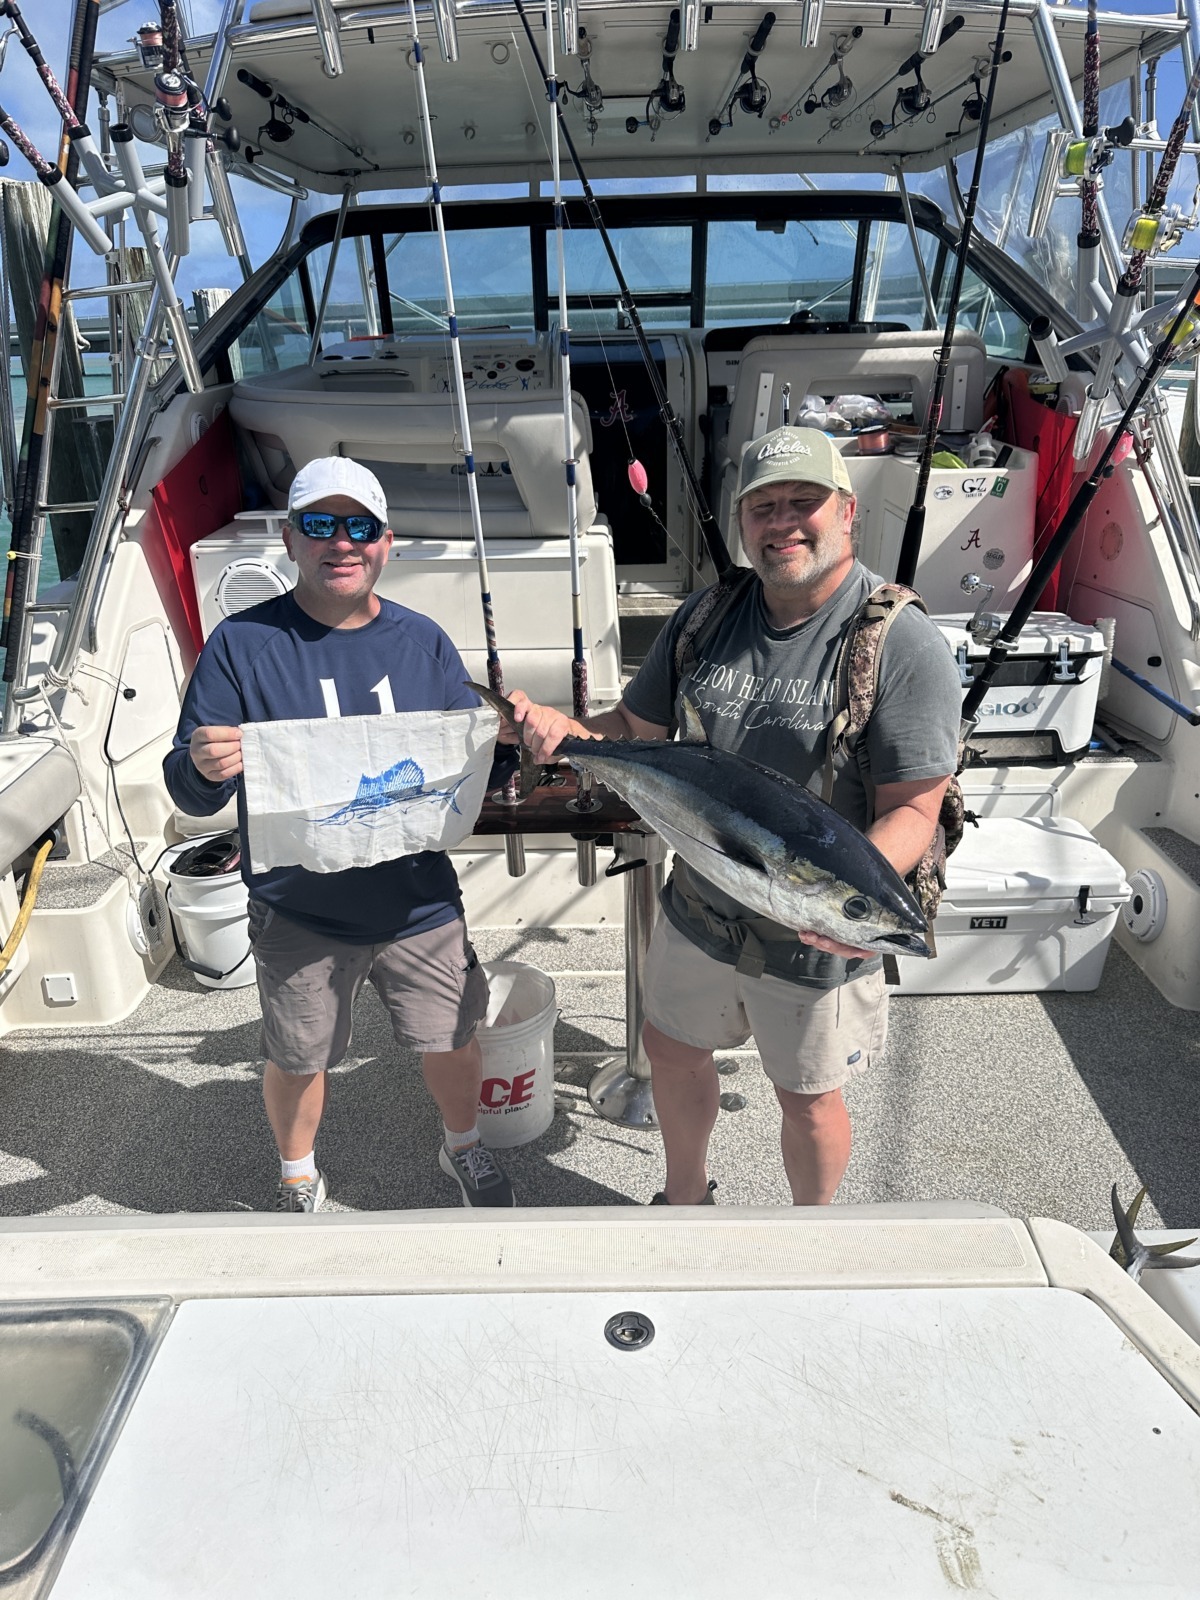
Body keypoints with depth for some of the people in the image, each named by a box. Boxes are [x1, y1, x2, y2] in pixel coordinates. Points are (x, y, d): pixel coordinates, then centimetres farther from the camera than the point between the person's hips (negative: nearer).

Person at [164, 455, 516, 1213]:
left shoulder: (424, 641, 0)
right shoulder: (243, 644, -9)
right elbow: (190, 796, -8)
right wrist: (203, 768, -32)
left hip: (420, 903, 2)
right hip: (299, 915, -2)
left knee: (451, 1039, 16)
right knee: (298, 1059, 16)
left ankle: (465, 1149, 50)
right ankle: (299, 1180, 48)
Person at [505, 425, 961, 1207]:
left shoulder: (905, 643, -19)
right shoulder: (706, 617, -1)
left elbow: (913, 809, -20)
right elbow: (638, 728, 6)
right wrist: (564, 728, -15)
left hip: (819, 937, -5)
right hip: (698, 908, 6)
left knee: (809, 1100, 15)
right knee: (673, 1052, 23)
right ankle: (685, 1200, 53)